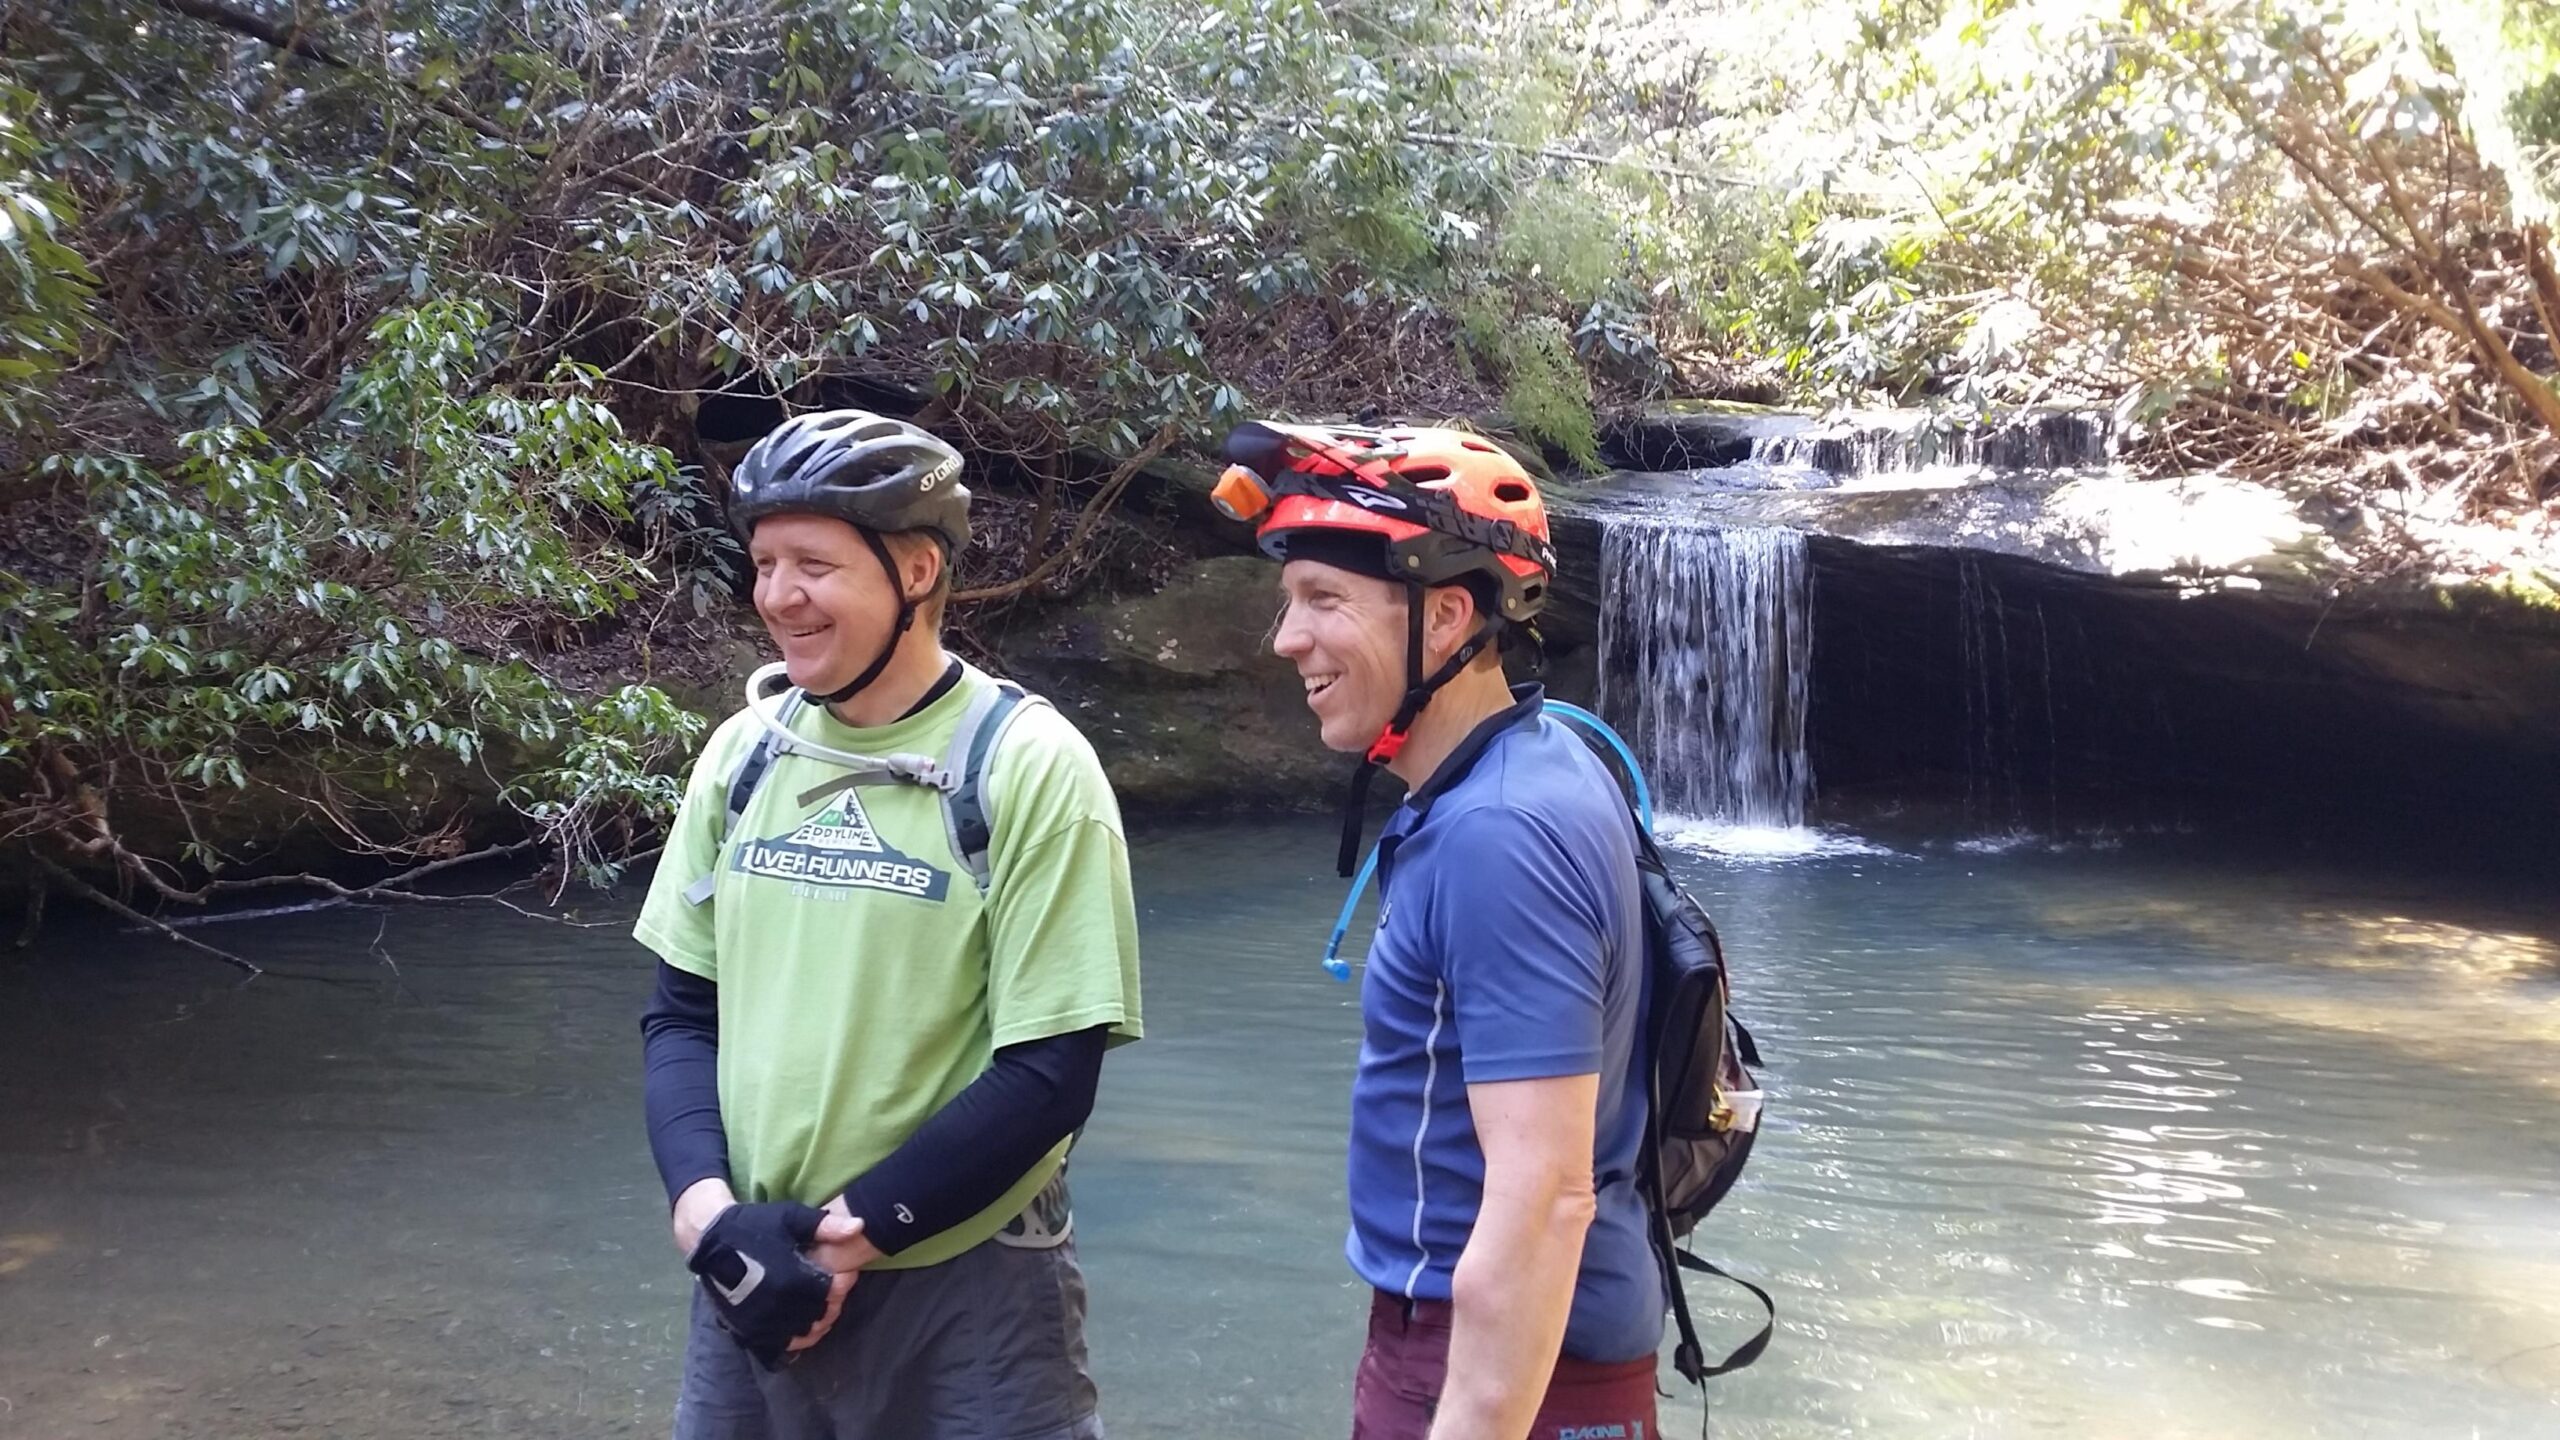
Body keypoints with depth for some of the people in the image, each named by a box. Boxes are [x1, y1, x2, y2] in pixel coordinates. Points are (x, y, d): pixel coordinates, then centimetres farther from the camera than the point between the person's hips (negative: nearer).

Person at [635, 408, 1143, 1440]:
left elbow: (1048, 1077, -13)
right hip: (750, 1279, 5)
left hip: (965, 1289, -4)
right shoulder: (743, 753, 3)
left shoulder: (1029, 769, -12)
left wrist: (847, 1233, -15)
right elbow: (682, 1011, 7)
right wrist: (705, 1210, -9)